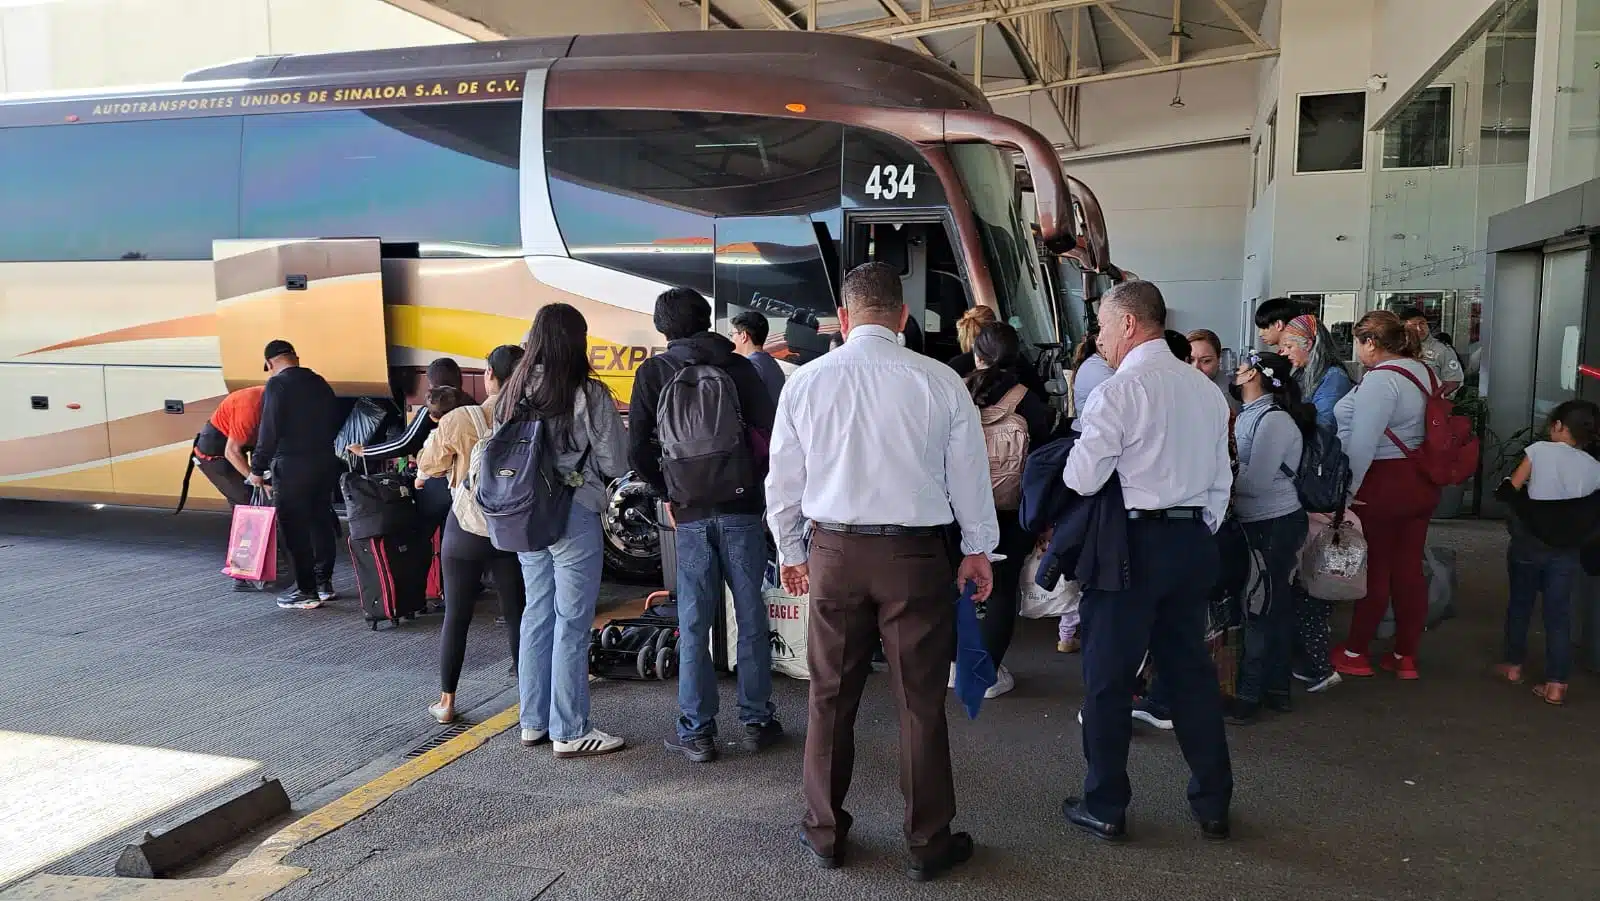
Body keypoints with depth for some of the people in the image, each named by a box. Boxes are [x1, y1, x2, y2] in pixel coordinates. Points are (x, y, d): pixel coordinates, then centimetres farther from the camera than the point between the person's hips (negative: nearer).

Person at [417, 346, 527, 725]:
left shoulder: (458, 421, -15)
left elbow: (427, 468, -1)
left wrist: (436, 436, 18)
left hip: (467, 527, -1)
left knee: (456, 616, 11)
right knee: (517, 615, 10)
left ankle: (446, 701, 19)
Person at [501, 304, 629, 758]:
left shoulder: (513, 393, 4)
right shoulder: (588, 394, -13)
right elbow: (616, 463, -8)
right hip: (575, 516, -6)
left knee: (537, 614, 16)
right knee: (571, 623, 2)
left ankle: (533, 722, 25)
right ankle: (569, 733, 9)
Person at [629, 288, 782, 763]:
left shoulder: (652, 373, 2)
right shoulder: (738, 367, 2)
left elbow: (638, 448, -1)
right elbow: (770, 434, -4)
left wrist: (667, 493, 11)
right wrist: (754, 481, 10)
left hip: (691, 514, 0)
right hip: (742, 509, 0)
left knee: (694, 623, 6)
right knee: (751, 617, 8)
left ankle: (697, 731, 10)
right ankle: (756, 720, 16)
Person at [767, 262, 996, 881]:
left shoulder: (805, 382, -3)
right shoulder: (939, 382, -7)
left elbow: (783, 480, 4)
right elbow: (970, 475, 1)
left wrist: (790, 552, 18)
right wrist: (979, 550, 16)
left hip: (833, 552, 2)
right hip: (915, 552, -1)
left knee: (830, 699, 13)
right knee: (920, 702, 9)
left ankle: (825, 835, 27)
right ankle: (927, 843, 21)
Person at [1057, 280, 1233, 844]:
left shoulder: (1118, 391, -15)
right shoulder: (1206, 390, 8)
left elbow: (1081, 479, -16)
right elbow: (1221, 480, 13)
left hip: (1132, 543, -7)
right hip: (1193, 540, 7)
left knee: (1108, 677, 5)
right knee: (1191, 669, 16)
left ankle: (1104, 809, 16)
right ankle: (1212, 804, 26)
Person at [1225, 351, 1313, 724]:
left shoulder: (1274, 419, -17)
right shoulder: (1248, 415, 10)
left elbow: (1255, 480, -22)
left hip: (1275, 525, -9)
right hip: (1255, 523, 9)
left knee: (1263, 610, -1)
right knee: (1274, 607, 15)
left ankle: (1250, 695, 6)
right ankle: (1276, 689, 25)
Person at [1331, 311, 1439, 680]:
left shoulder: (1379, 380, -20)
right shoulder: (1423, 371, 8)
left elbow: (1362, 442, -23)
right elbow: (1423, 427, 17)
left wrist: (1348, 489, -15)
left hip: (1382, 484, -8)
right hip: (1422, 484, 8)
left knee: (1374, 570, 3)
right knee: (1409, 569, 12)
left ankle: (1355, 653, 18)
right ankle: (1405, 656, 21)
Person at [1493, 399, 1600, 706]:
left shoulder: (1540, 450, -5)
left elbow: (1511, 489, -5)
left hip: (1530, 540, -1)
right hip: (1568, 547, 2)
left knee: (1520, 603, 16)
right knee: (1559, 613, 5)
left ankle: (1513, 665, 26)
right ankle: (1556, 684, 3)